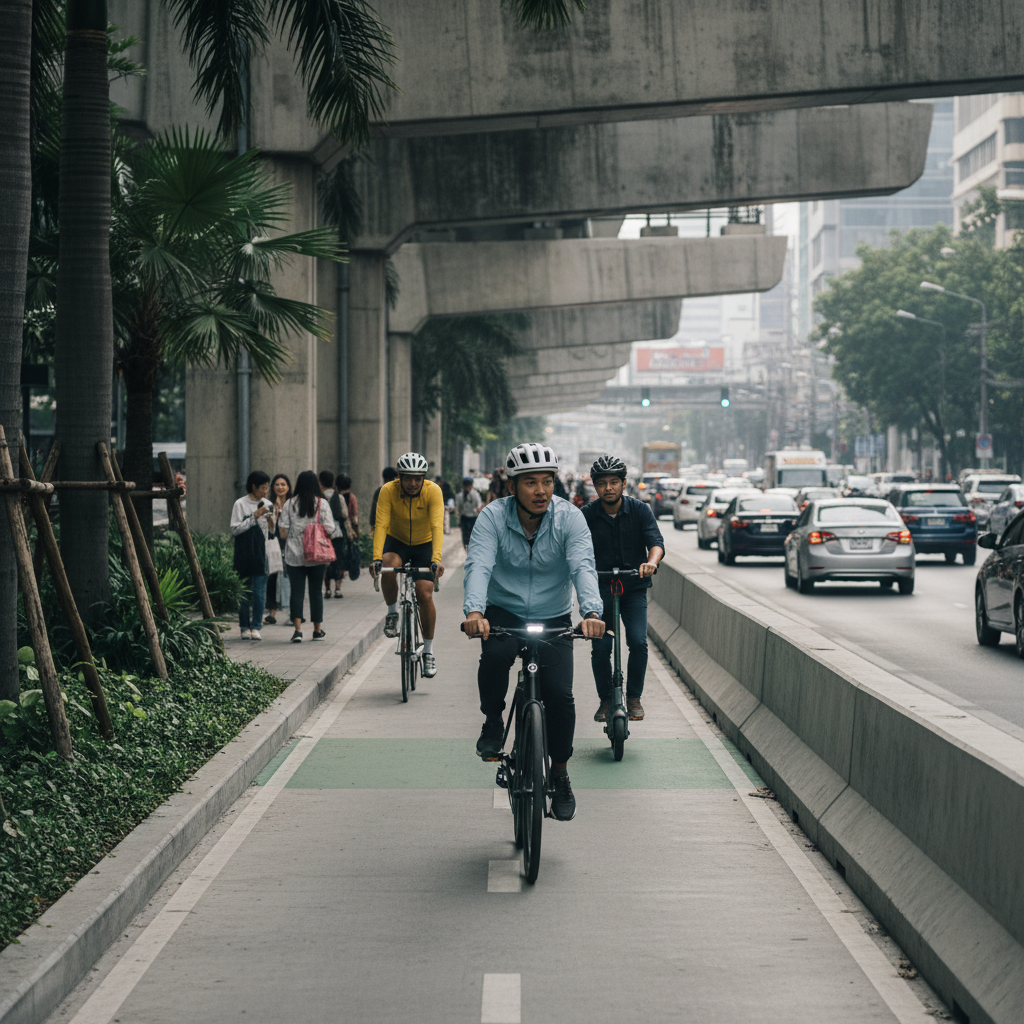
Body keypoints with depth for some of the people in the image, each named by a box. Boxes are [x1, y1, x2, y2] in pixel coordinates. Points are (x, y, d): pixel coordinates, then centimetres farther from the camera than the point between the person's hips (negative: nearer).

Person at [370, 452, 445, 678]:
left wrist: (436, 559, -46)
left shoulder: (433, 491, -24)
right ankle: (392, 613, -6)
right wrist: (377, 558, -43)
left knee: (425, 595, -12)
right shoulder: (388, 491, -23)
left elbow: (437, 526, -33)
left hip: (424, 544, 0)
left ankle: (428, 652, 4)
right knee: (388, 568, -33)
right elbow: (380, 525, -29)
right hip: (396, 542, 0)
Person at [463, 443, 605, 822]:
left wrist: (591, 611, -44)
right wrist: (474, 611, -45)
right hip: (503, 612, -1)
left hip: (553, 618, 1)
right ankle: (493, 721, -5)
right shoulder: (493, 516, -14)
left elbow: (583, 567, -25)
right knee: (494, 656, -33)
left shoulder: (569, 517, -14)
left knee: (560, 694, -13)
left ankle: (560, 773, 9)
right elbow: (478, 565, -26)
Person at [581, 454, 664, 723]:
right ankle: (605, 700, 12)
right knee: (601, 648, -9)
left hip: (634, 589, 0)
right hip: (600, 588, 0)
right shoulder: (587, 515, -5)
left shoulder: (640, 510, -6)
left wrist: (651, 561, -39)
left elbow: (656, 541, -17)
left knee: (638, 642, -16)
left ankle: (634, 697, 3)